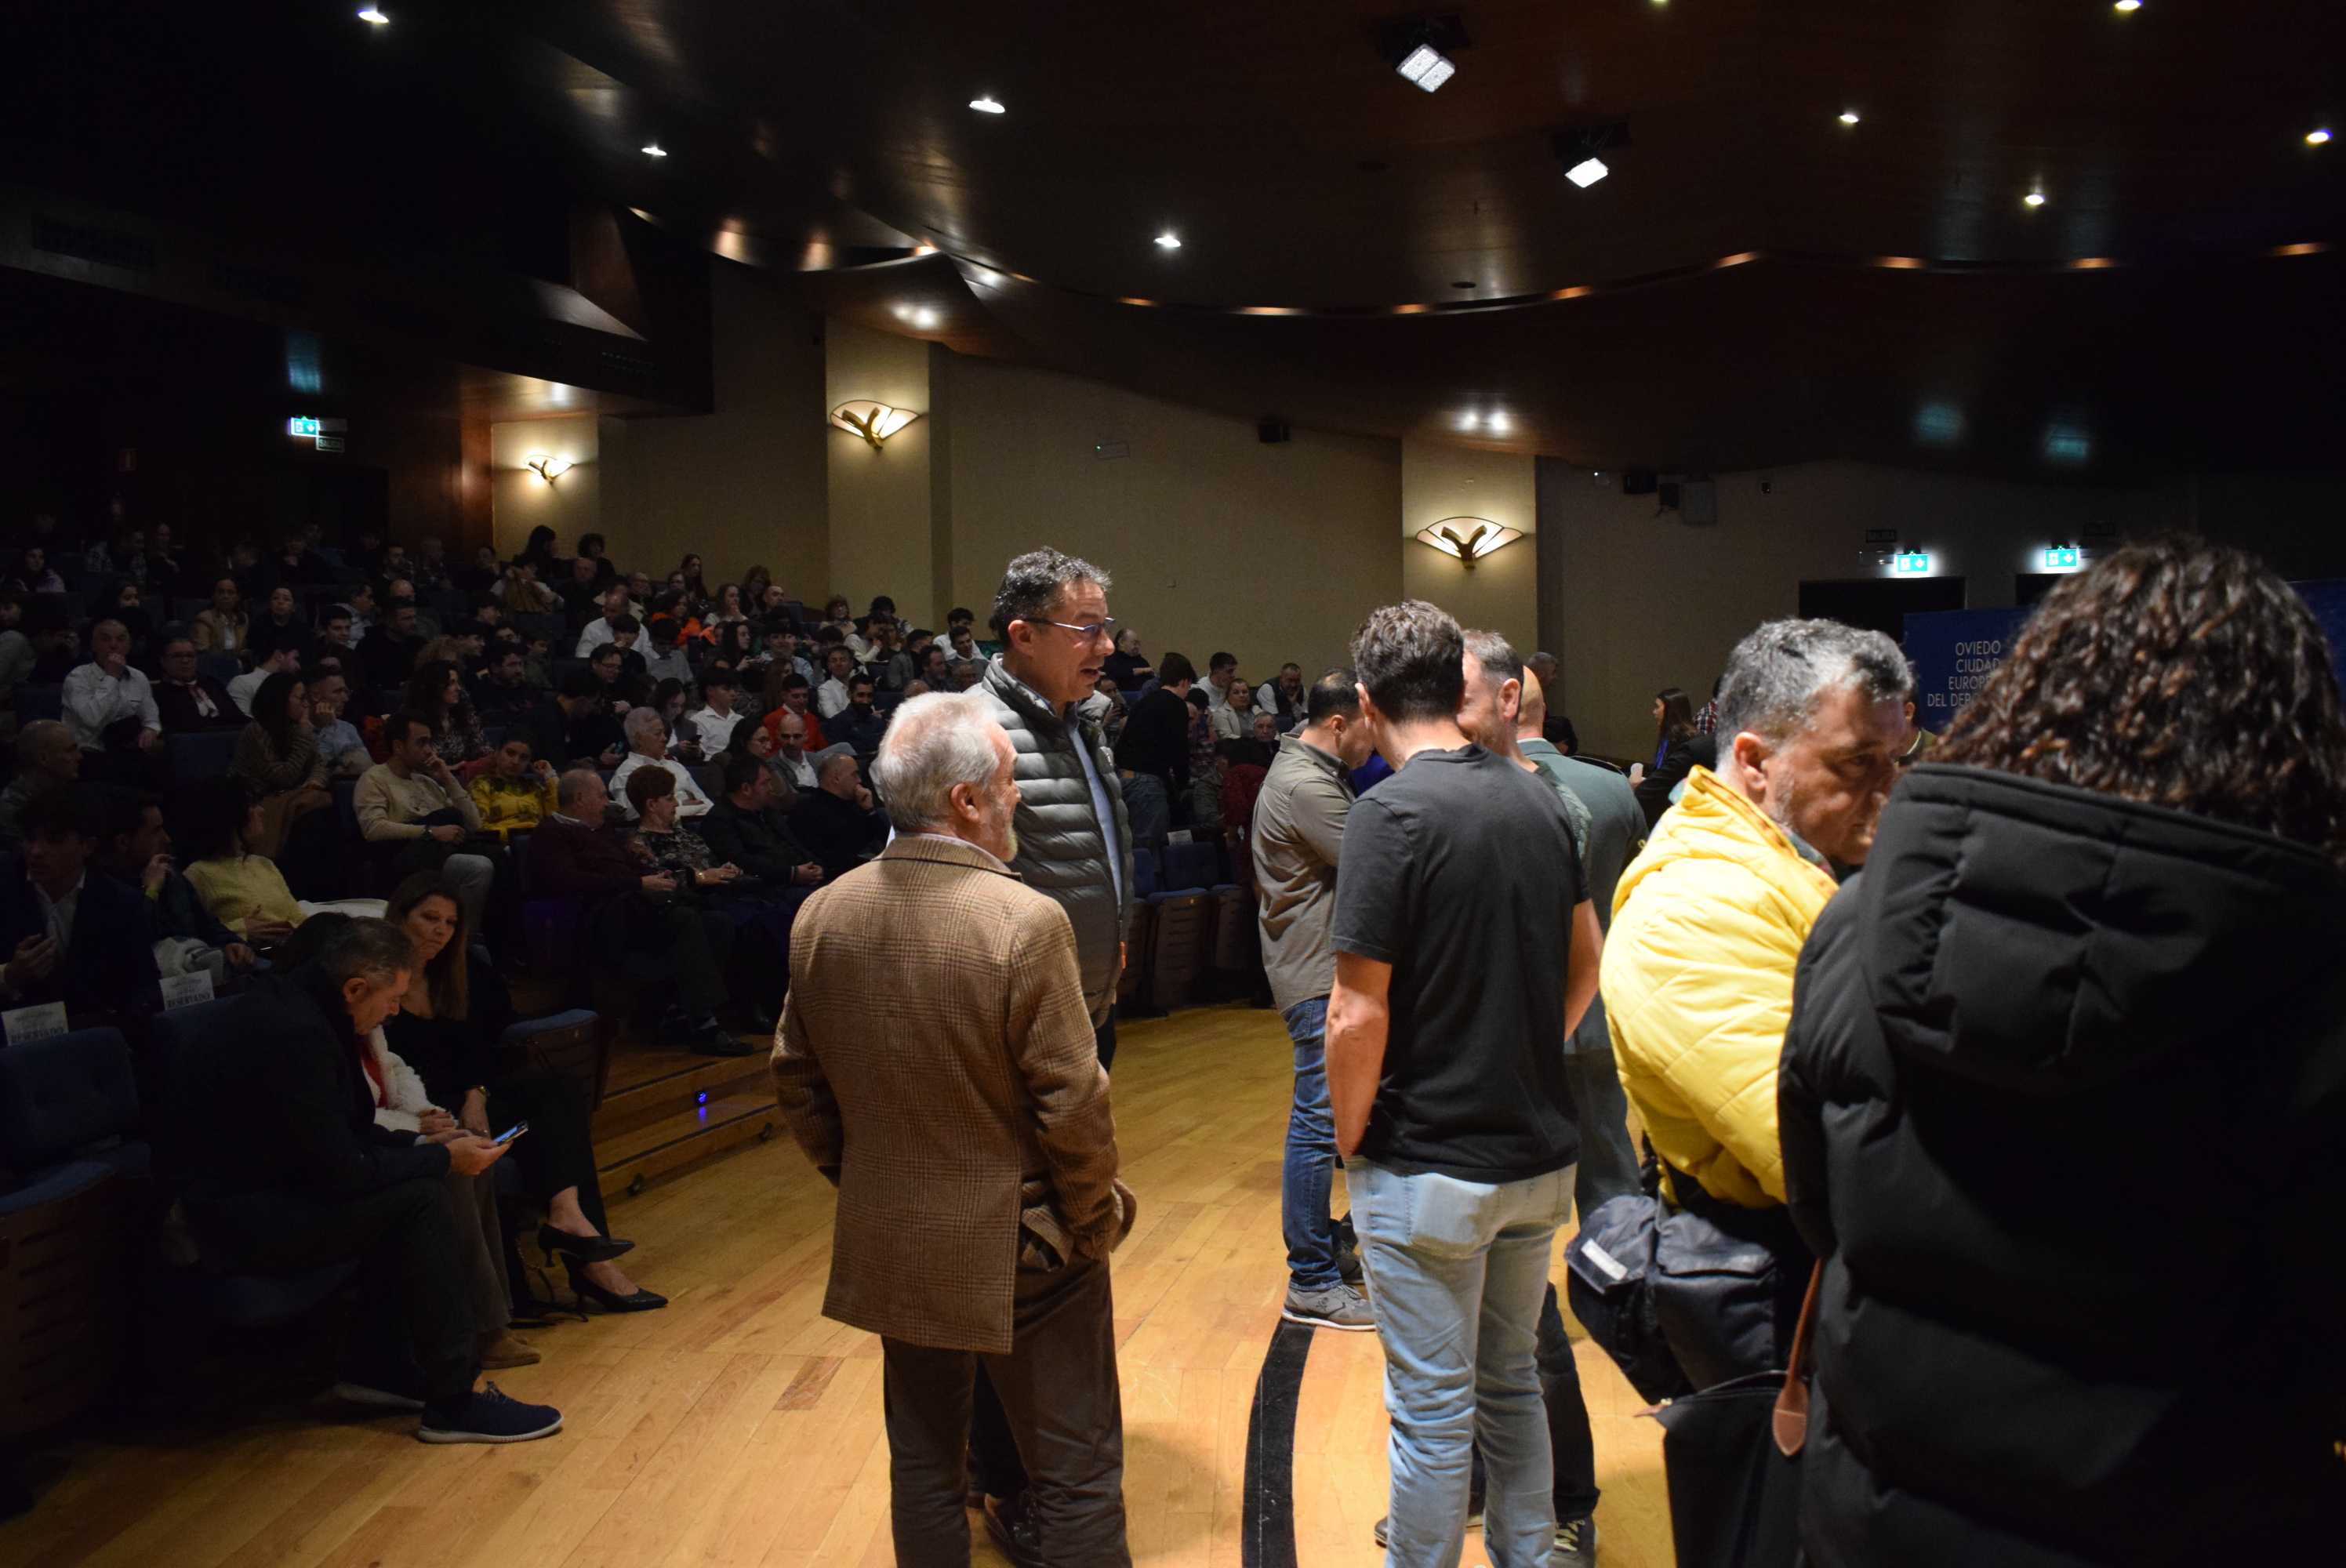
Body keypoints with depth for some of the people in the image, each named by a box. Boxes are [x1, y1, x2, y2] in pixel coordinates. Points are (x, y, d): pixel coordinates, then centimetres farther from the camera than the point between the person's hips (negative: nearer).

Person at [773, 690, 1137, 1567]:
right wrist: (1095, 1221, -3)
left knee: (924, 1464, 21)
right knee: (1077, 1476, 10)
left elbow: (796, 1082, 5)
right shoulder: (1025, 920, -23)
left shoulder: (822, 914, -5)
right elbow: (1073, 1106, -19)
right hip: (1020, 1252, -6)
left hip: (888, 1247, 6)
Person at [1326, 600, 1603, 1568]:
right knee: (1512, 1382, 23)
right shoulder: (1535, 799, 3)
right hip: (1539, 1152, 7)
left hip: (1427, 1169, -7)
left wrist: (1352, 1137, -5)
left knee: (1433, 1409, 7)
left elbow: (1358, 1019, -20)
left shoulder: (1389, 815, -18)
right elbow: (1586, 963, 12)